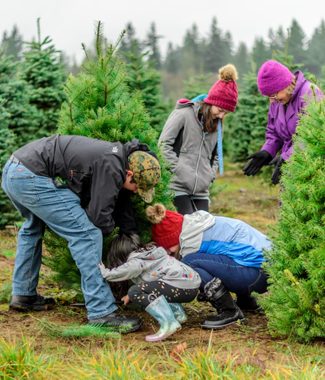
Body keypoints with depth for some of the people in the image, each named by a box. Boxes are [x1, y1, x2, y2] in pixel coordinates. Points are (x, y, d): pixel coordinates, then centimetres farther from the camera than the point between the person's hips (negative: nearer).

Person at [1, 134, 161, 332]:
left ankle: (23, 295, 41)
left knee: (33, 228, 35)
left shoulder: (116, 155, 15)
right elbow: (99, 216, -12)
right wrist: (110, 227, 10)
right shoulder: (111, 167, -14)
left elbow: (117, 200, 26)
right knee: (86, 235, -10)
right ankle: (101, 313, -10)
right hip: (32, 178, -11)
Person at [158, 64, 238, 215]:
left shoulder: (215, 123, 15)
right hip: (179, 186, -6)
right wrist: (179, 169, -13)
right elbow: (164, 144, -8)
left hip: (201, 190, 6)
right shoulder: (184, 114, -5)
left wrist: (210, 174, 6)